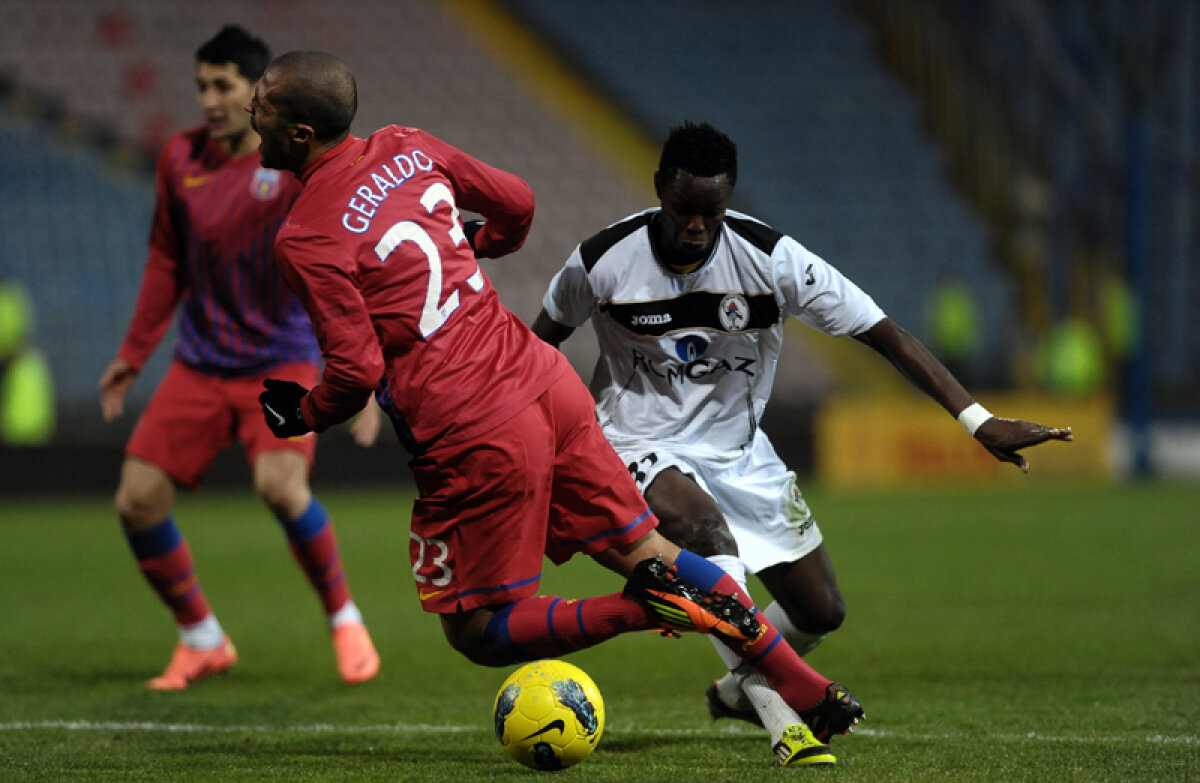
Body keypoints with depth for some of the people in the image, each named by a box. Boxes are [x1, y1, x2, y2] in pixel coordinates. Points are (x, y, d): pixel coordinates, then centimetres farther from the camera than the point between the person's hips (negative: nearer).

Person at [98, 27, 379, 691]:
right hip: (199, 363, 5)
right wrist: (134, 354, 19)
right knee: (137, 500, -4)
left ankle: (344, 620, -4)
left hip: (280, 360, -5)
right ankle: (202, 641, 17)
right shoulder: (181, 158, 2)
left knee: (279, 484, -28)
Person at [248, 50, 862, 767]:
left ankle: (644, 607, -14)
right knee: (642, 549, 15)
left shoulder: (304, 242, -12)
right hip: (546, 382, 7)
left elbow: (358, 370, -14)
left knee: (477, 632, 8)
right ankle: (814, 701, 10)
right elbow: (516, 203, 19)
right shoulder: (408, 147, 8)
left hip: (475, 440, -7)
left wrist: (303, 415, 7)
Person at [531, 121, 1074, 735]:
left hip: (737, 449, 4)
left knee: (821, 612, 6)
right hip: (640, 447, -4)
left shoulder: (770, 258, -17)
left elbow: (884, 334, -17)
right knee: (702, 526, -38)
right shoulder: (602, 261, -17)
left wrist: (977, 419, -24)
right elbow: (544, 338, 4)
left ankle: (737, 691, 40)